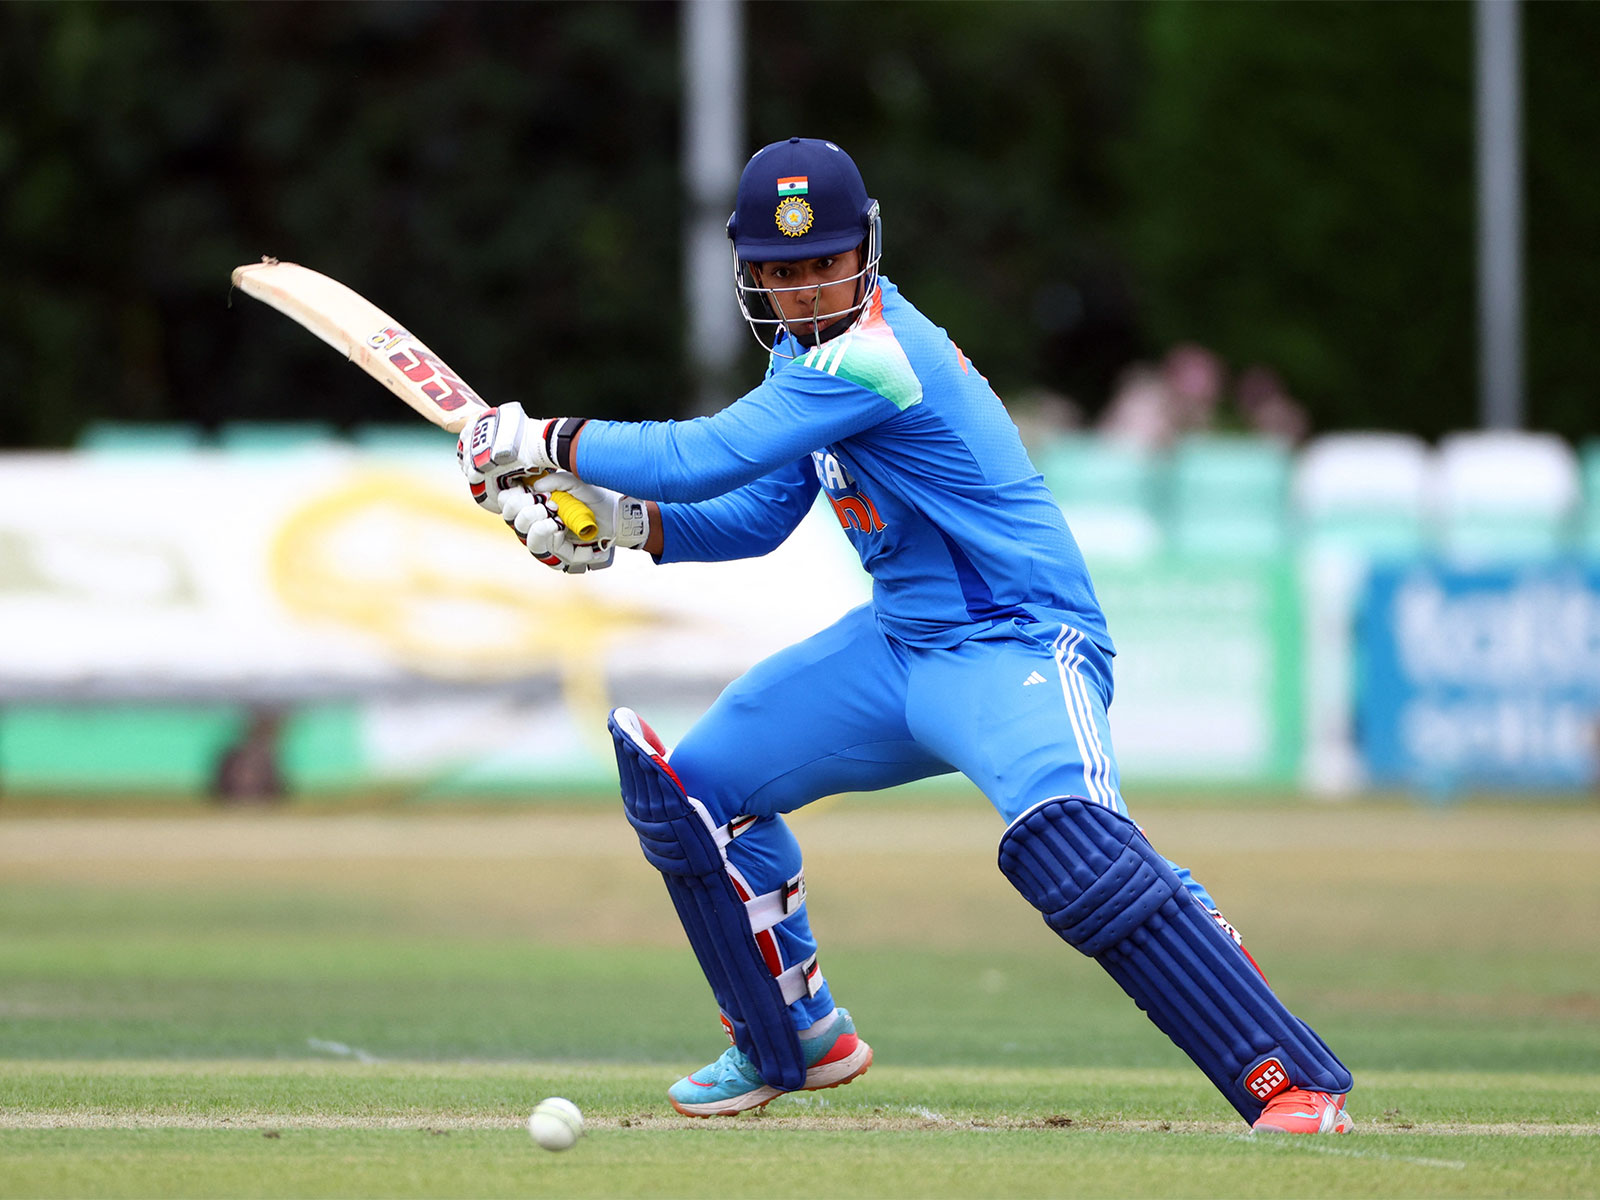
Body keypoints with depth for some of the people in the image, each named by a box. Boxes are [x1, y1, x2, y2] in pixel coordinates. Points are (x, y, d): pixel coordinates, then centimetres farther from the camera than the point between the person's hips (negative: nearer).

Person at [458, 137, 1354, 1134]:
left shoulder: (872, 352, -21)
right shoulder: (813, 344, 8)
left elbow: (710, 457, -25)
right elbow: (756, 518, 15)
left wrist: (545, 441, -13)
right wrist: (622, 522, 0)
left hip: (1016, 645, -10)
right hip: (901, 643, 10)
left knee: (1065, 836, -36)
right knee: (693, 783, 14)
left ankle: (1292, 1079, -35)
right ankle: (792, 1039, 31)